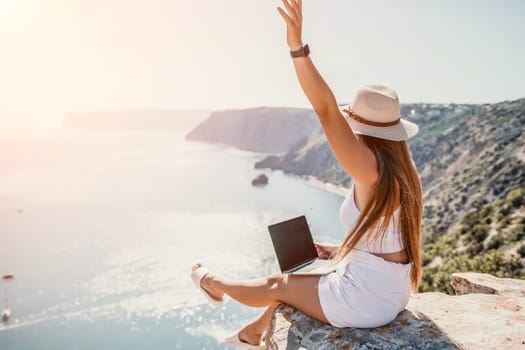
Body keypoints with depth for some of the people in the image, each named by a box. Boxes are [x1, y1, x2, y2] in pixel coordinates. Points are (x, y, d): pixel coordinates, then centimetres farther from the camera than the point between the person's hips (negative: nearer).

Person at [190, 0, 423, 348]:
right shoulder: (401, 170, 0)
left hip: (365, 300, -8)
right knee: (291, 280, 26)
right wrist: (341, 252, 14)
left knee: (278, 285, 14)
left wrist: (298, 46, -41)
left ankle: (214, 284, 41)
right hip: (390, 292, 8)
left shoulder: (373, 171, -26)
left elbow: (327, 109, -38)